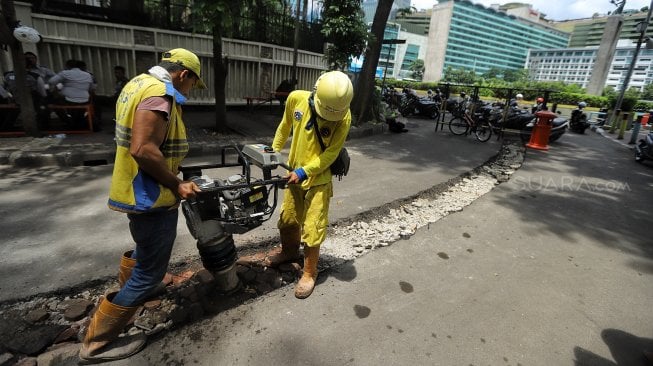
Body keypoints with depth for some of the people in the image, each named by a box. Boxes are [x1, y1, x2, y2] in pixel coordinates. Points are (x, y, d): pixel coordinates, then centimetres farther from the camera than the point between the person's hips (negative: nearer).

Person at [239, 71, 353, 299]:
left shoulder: (343, 117, -20)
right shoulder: (296, 99, -9)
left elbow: (331, 153, -17)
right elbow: (285, 126, 9)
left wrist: (304, 172, -22)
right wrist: (274, 150, 17)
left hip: (319, 179, -4)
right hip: (294, 174, 5)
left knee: (312, 228, 1)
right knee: (288, 219, 19)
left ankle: (310, 273, 22)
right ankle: (288, 251, 47)